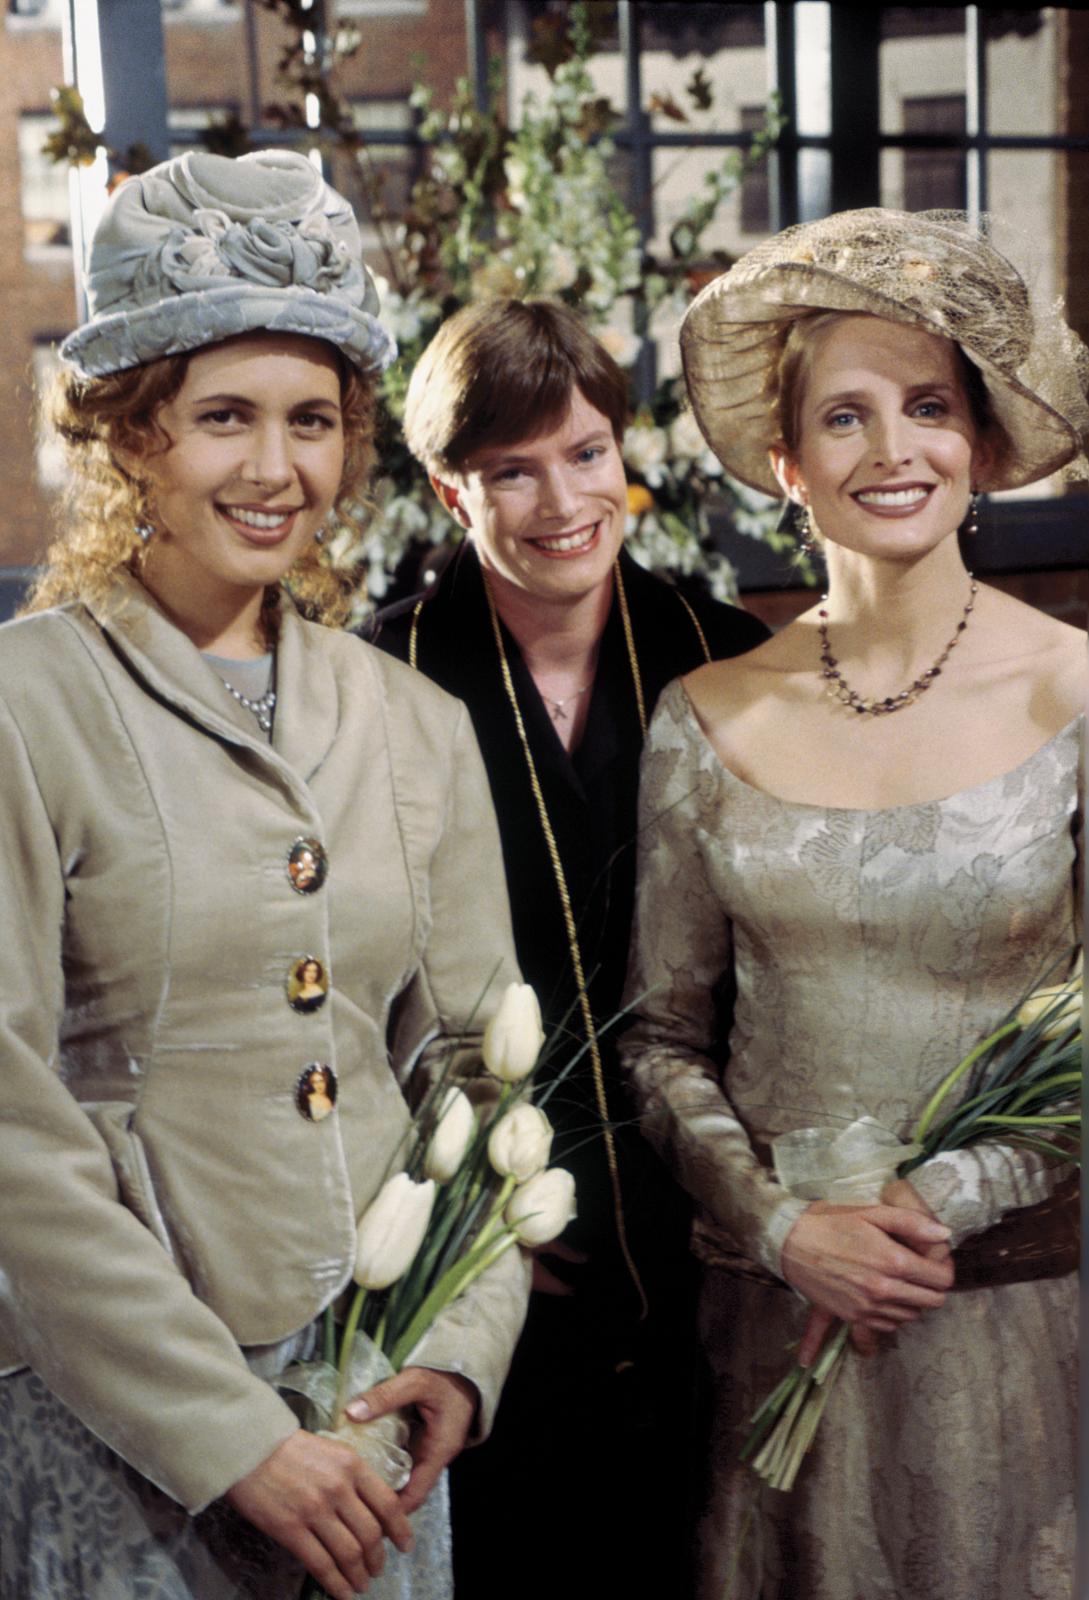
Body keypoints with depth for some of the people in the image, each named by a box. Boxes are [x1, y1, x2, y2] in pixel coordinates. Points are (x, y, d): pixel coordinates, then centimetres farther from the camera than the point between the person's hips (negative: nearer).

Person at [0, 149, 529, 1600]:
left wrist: (464, 1354, -3)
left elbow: (477, 1060, 10)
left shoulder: (416, 727, 6)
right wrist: (232, 1435, -14)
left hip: (376, 1398, 4)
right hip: (118, 1422, -4)